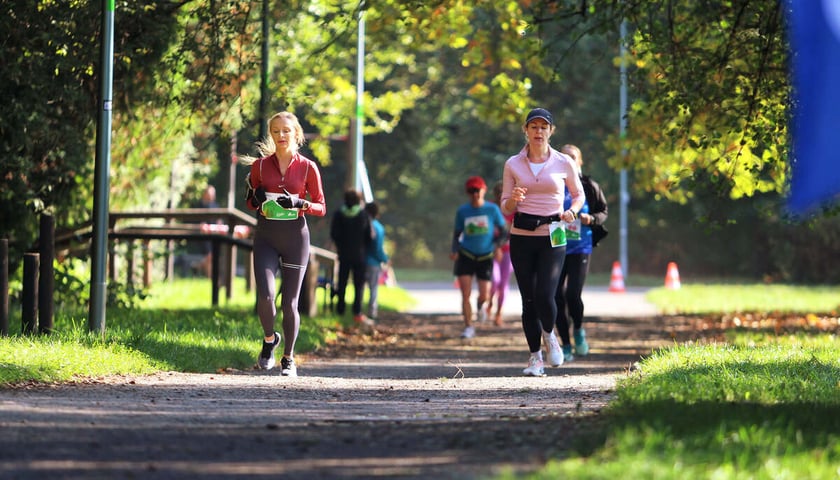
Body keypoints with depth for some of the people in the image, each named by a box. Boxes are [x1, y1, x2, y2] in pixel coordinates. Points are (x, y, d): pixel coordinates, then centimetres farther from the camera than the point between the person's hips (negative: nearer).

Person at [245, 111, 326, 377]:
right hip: (266, 237, 1)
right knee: (265, 296, -18)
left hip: (295, 237, -1)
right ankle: (270, 339, 12)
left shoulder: (307, 167, 1)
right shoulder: (260, 165, 5)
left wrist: (300, 203, -16)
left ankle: (288, 358, 19)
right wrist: (256, 199, -8)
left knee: (289, 303, 0)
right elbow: (251, 203, 15)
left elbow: (321, 208, 3)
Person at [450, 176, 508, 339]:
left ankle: (480, 306, 34)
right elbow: (457, 234, 8)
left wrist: (497, 244, -17)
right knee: (465, 294, -8)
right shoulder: (462, 211, 0)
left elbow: (503, 231, 3)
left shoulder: (492, 209, -3)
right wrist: (455, 250, -10)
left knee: (484, 295, -4)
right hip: (466, 256, 0)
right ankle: (468, 327, 2)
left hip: (485, 257, 0)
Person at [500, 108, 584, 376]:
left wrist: (571, 212, -6)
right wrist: (513, 200, -16)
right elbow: (505, 208, 7)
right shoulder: (513, 165, 4)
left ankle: (549, 335, 17)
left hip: (552, 237, -1)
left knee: (544, 296, -15)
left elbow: (579, 195, 15)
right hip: (522, 237, 1)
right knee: (529, 300, 2)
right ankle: (535, 357, 15)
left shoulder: (563, 163, 2)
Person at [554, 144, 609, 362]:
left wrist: (591, 219, -9)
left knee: (573, 294, -15)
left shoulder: (589, 187, 2)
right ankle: (565, 346, 12)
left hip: (580, 248, -2)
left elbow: (603, 212, 11)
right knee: (558, 297, -1)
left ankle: (579, 330, 16)